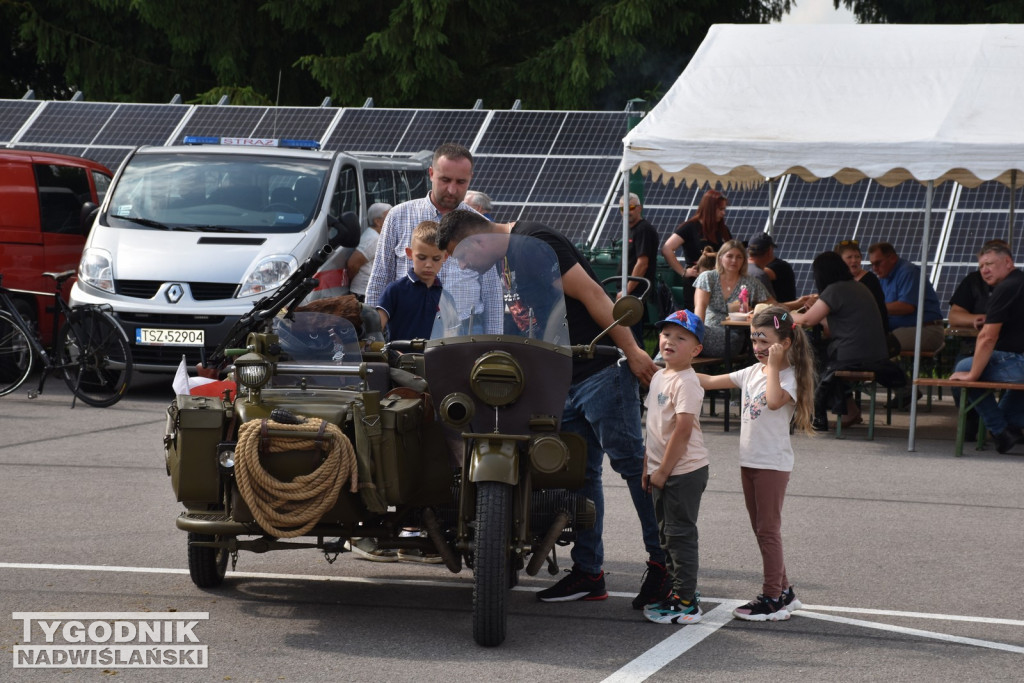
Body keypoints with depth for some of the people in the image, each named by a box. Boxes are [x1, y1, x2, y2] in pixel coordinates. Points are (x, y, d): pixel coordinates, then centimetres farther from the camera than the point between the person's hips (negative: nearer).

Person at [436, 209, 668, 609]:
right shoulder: (510, 257, 17)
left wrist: (632, 351, -21)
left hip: (602, 370, -10)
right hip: (567, 381, 10)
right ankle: (588, 572, 13)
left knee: (631, 463, -6)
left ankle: (662, 562, -2)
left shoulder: (532, 243, -14)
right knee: (581, 472, 9)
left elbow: (591, 294, -19)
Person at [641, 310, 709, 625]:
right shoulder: (659, 376, 12)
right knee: (667, 534, 17)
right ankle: (679, 591, 28)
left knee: (680, 534, -6)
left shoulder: (686, 383, -18)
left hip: (683, 470, -10)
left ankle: (686, 604, -1)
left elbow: (683, 430, -23)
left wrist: (663, 470, -18)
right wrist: (648, 466, 17)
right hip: (662, 470, 10)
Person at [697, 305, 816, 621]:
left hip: (773, 463, -8)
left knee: (768, 529, -4)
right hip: (749, 461, 8)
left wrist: (773, 366, -22)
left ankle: (773, 599, 2)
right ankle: (784, 591, 22)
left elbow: (775, 401, -31)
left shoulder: (790, 376, -12)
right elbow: (711, 381, 13)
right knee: (761, 529, 13)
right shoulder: (752, 372, 11)